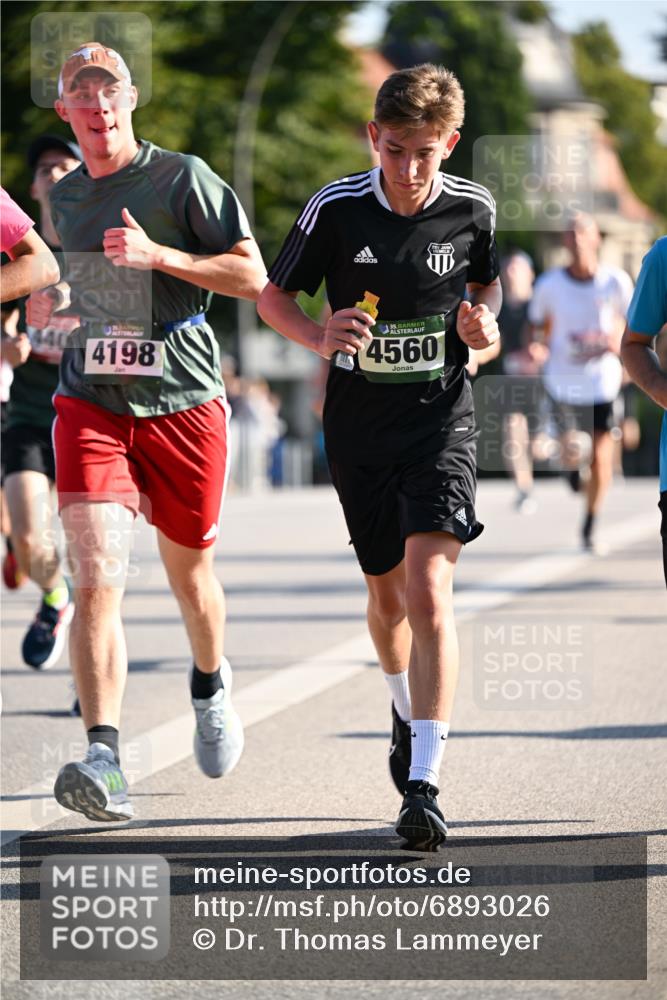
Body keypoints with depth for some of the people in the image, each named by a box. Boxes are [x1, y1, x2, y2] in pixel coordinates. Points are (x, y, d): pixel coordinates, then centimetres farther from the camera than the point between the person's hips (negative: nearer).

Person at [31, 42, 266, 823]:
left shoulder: (183, 179, -4)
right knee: (96, 580, -16)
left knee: (189, 574, 15)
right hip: (91, 404, 2)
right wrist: (49, 304, 13)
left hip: (183, 403, -2)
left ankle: (210, 688, 47)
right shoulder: (63, 197, 11)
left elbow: (253, 277, -9)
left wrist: (159, 255, -19)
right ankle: (103, 759, -24)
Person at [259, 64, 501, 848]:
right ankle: (405, 711, 48)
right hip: (358, 423, 2)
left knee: (429, 587, -18)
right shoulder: (336, 209, -9)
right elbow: (273, 294, 2)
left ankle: (423, 784, -21)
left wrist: (483, 323, -7)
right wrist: (320, 337, -18)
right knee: (386, 592, 15)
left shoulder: (472, 210, -5)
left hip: (441, 417, -1)